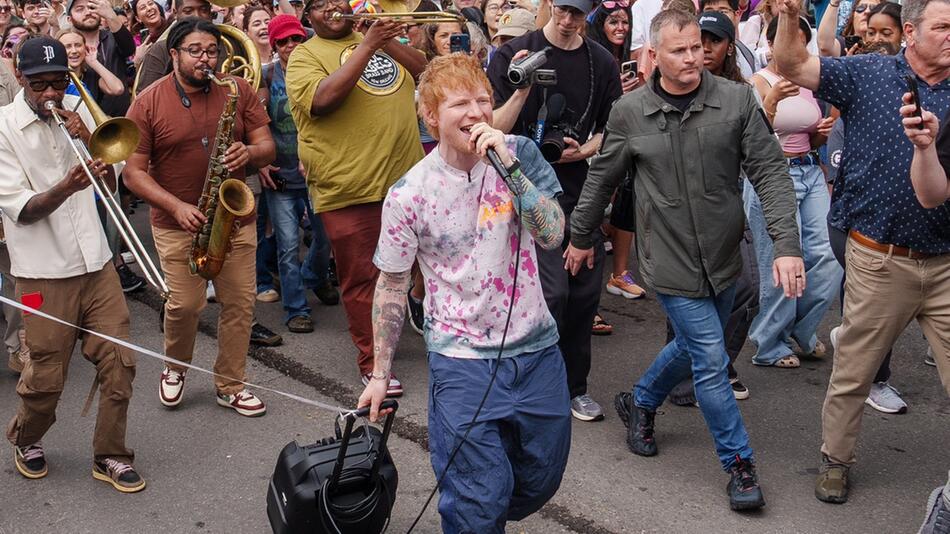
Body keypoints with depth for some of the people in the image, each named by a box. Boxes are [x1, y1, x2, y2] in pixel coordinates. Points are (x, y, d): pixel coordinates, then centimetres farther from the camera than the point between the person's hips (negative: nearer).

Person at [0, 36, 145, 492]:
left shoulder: (75, 112, 6)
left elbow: (110, 185, 7)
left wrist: (89, 142, -10)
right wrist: (67, 186, -31)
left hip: (95, 261, 4)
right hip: (43, 271, -4)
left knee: (118, 361, 2)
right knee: (46, 377, 4)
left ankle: (110, 456, 18)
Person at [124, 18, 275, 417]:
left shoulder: (238, 90, 1)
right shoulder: (148, 103, -5)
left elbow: (267, 147, 2)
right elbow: (134, 171, -6)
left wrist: (249, 152, -22)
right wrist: (177, 206, -19)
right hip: (176, 222, -2)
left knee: (240, 303, 4)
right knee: (185, 304, -3)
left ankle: (230, 386, 21)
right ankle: (175, 369, 28)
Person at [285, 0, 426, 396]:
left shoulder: (379, 39, 17)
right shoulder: (305, 56, -1)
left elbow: (423, 71, 9)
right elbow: (322, 99, -20)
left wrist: (387, 40, -6)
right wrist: (366, 46, -19)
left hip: (405, 177, 5)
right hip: (349, 187, -5)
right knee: (361, 277, 3)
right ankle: (370, 361, 15)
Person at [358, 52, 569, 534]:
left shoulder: (520, 154, -4)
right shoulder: (409, 195, -11)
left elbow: (551, 235, -14)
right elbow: (391, 287, -1)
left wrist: (508, 167, -24)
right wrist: (379, 374, 2)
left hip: (536, 346, 4)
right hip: (462, 359, -3)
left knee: (542, 480, 20)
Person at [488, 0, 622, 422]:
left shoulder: (602, 63, 7)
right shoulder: (513, 55, -4)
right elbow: (496, 129, -7)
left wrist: (586, 149, -6)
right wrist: (523, 90, -23)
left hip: (584, 191, 5)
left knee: (585, 291, 8)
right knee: (552, 291, -12)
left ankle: (574, 386, 23)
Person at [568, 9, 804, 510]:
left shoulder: (736, 100, -8)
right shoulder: (629, 112, -7)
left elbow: (770, 172, -10)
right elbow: (601, 180, 7)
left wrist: (787, 244, -20)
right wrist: (581, 237, 17)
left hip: (723, 259, 3)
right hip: (670, 261, -2)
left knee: (692, 346, 20)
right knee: (711, 361, -3)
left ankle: (643, 402, 48)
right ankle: (739, 462, 15)